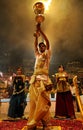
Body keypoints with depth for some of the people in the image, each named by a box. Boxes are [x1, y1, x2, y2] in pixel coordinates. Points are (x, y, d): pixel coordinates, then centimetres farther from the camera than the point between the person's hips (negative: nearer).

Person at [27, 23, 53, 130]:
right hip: (35, 79, 5)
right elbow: (35, 45, 19)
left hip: (43, 79, -5)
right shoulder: (37, 55, 25)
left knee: (43, 102, -11)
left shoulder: (47, 55, 12)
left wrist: (40, 30, 4)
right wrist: (36, 35, 14)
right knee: (33, 101, -1)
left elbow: (47, 42, 3)